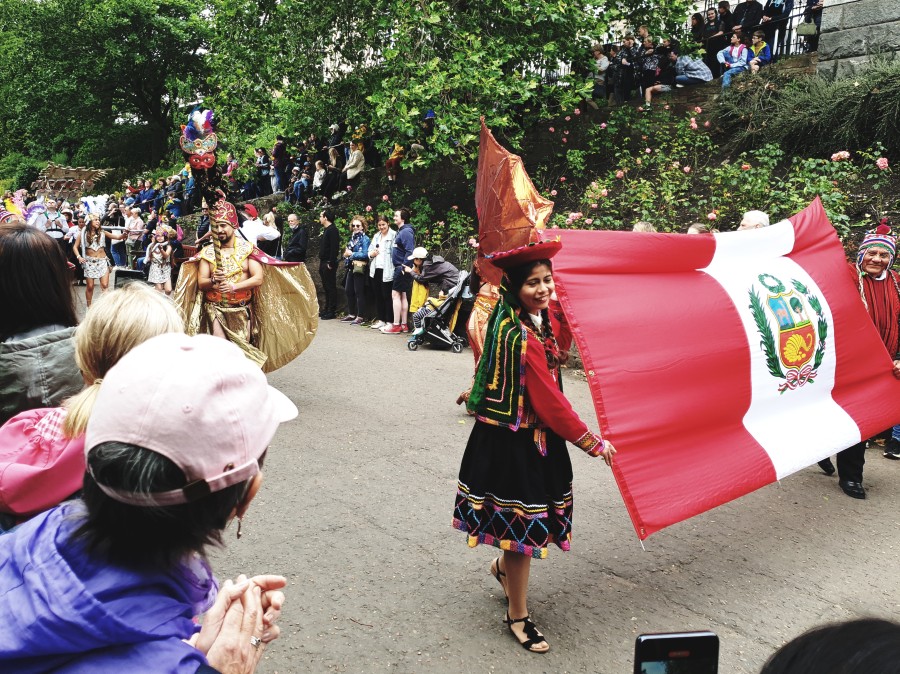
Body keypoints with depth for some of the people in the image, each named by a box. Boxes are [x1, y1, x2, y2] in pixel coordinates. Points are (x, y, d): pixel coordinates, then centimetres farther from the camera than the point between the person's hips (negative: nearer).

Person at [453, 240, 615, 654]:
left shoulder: (548, 316, 1)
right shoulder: (517, 335, -25)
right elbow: (548, 399, -23)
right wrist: (591, 442, -16)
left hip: (540, 433, 9)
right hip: (513, 440, -9)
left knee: (535, 516, 20)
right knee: (523, 520, 3)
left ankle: (504, 566, 50)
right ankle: (518, 616, 22)